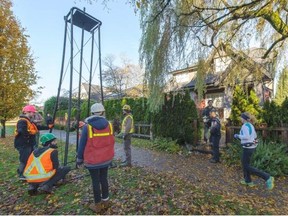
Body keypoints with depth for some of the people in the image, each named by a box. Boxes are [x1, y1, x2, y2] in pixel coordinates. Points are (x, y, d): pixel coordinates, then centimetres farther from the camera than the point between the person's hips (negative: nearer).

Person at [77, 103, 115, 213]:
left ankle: (97, 205, 27)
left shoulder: (87, 127, -14)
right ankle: (105, 201, 34)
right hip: (106, 159, 3)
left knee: (95, 181, 11)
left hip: (92, 160, -3)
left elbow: (82, 145, -8)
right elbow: (111, 142, 4)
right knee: (104, 179, 18)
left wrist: (79, 159, 6)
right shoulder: (109, 125, -5)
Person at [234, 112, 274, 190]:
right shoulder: (250, 125, 10)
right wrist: (240, 136, 17)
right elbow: (254, 136, 19)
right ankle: (248, 181, 29)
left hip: (248, 148, -10)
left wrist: (238, 136, -12)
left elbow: (246, 137, -28)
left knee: (247, 166, 3)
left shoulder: (245, 126, -19)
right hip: (251, 146, 10)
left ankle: (267, 178, -2)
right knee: (244, 162, 20)